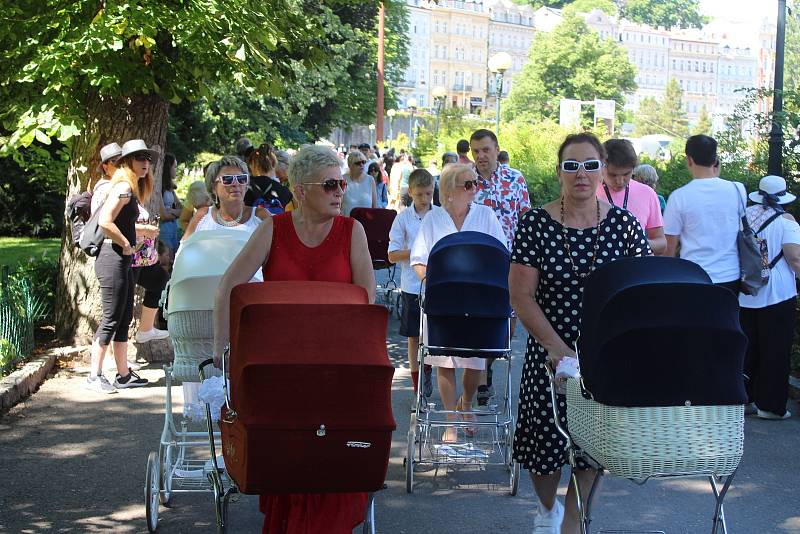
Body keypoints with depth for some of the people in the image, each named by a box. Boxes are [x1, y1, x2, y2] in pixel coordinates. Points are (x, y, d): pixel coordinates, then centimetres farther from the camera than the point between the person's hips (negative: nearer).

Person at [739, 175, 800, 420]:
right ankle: (770, 405, 5)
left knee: (747, 347, 14)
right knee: (775, 350, 3)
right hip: (776, 295, -5)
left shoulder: (743, 216, 4)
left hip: (745, 295, 5)